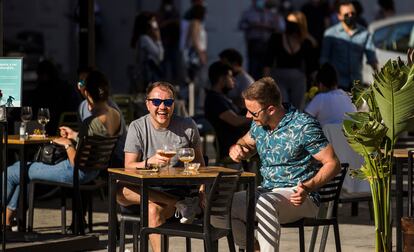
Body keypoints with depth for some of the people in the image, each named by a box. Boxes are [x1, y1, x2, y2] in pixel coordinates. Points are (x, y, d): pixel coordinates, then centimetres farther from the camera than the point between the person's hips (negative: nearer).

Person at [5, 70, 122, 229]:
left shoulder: (92, 122, -28)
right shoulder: (116, 115, -2)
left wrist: (67, 144, -8)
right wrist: (75, 136, 19)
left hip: (76, 173, -10)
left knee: (11, 173, 5)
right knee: (20, 167, 23)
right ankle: (7, 220, 28)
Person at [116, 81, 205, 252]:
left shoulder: (187, 127, 3)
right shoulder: (137, 127, 1)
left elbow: (199, 162, 15)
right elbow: (128, 167, -8)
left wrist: (203, 189, -2)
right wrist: (150, 162, -30)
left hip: (178, 191, -3)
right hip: (146, 189, 3)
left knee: (153, 210, -36)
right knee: (120, 191, -32)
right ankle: (176, 204, -28)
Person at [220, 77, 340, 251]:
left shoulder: (304, 126, -14)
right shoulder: (259, 124, 7)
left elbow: (333, 164, -12)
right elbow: (247, 143, 28)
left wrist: (308, 187, -28)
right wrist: (236, 149, 3)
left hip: (298, 198, -7)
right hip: (267, 191, 7)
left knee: (264, 203, -39)